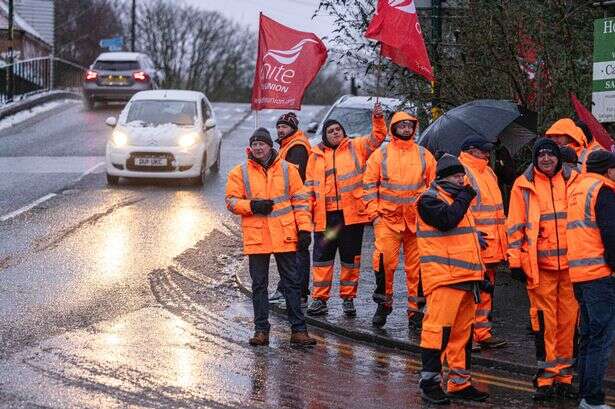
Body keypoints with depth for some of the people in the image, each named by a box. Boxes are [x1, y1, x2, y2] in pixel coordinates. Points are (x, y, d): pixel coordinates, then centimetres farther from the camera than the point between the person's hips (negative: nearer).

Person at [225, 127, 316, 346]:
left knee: (292, 283, 2)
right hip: (256, 237, 0)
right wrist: (252, 206, -13)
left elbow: (300, 200, 6)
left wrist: (304, 228, -1)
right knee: (259, 285, 4)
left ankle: (298, 330, 5)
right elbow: (232, 201, 4)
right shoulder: (240, 172, 5)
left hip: (284, 237, 0)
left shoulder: (288, 169, 6)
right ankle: (261, 330, 10)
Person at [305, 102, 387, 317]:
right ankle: (319, 299, 8)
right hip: (325, 216, 1)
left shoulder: (355, 147, 7)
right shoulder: (316, 155, 11)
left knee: (350, 257, 5)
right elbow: (310, 186, 13)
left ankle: (348, 298, 14)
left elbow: (378, 136, 0)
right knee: (322, 257, 2)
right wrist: (308, 210, 6)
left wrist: (378, 118, -17)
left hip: (351, 213, -1)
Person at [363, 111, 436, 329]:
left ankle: (415, 310, 10)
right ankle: (383, 303, 7)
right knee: (384, 260, -11)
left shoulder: (424, 155, 9)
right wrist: (374, 213, -3)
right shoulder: (380, 155, 5)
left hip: (417, 220, 1)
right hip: (387, 219, -1)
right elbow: (369, 185, 5)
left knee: (416, 267, 3)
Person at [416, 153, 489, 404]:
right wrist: (464, 197, -11)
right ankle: (430, 382, -9)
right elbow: (446, 220, -24)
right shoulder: (430, 199, -5)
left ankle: (460, 383, 16)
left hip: (465, 277, 9)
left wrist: (478, 272, 26)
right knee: (438, 327, -12)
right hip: (443, 278, -9)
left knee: (462, 332, 11)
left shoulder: (458, 199, 23)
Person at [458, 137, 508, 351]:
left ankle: (482, 332, 18)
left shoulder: (488, 172, 20)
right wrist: (473, 233, -21)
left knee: (486, 288, 12)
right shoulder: (461, 171, -10)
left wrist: (502, 234, 23)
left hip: (491, 243, 9)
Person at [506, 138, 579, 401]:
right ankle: (546, 377, 3)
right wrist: (515, 260, 0)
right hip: (539, 264, -2)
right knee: (544, 320, -2)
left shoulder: (572, 180, 8)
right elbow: (515, 225, 5)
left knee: (568, 319, 4)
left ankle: (564, 375, 12)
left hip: (570, 262, 2)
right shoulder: (524, 185, 4)